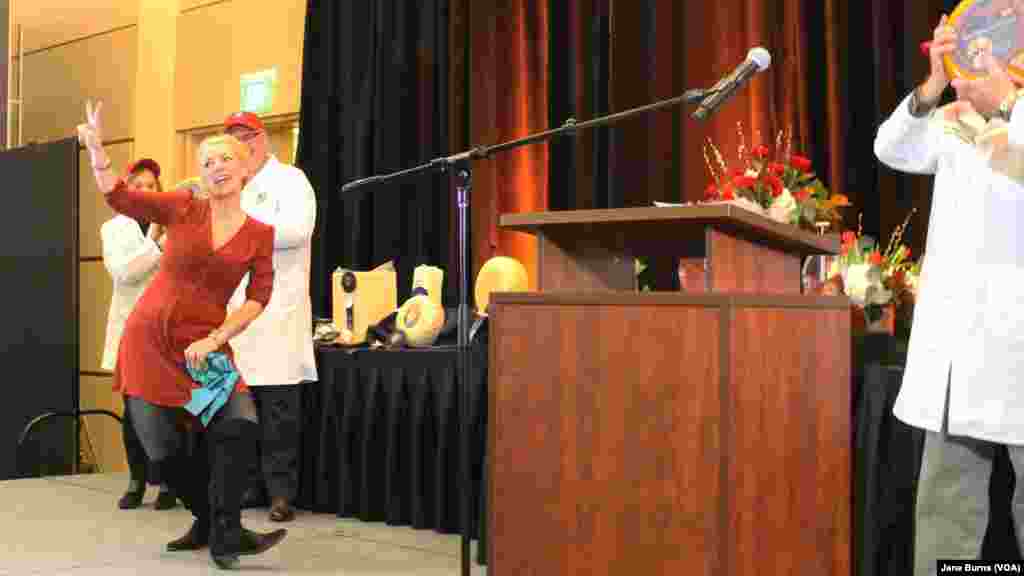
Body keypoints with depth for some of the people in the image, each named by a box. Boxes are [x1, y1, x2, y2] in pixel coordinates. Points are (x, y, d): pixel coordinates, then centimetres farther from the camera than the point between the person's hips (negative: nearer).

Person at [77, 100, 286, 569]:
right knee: (162, 451, -3)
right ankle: (211, 520, 22)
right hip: (148, 339, 0)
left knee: (240, 425, -23)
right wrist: (96, 147, -14)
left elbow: (258, 299, -3)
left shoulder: (260, 234, 1)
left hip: (204, 344, 0)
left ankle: (222, 533, -10)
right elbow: (118, 197, -2)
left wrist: (215, 340, -13)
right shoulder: (184, 208, 0)